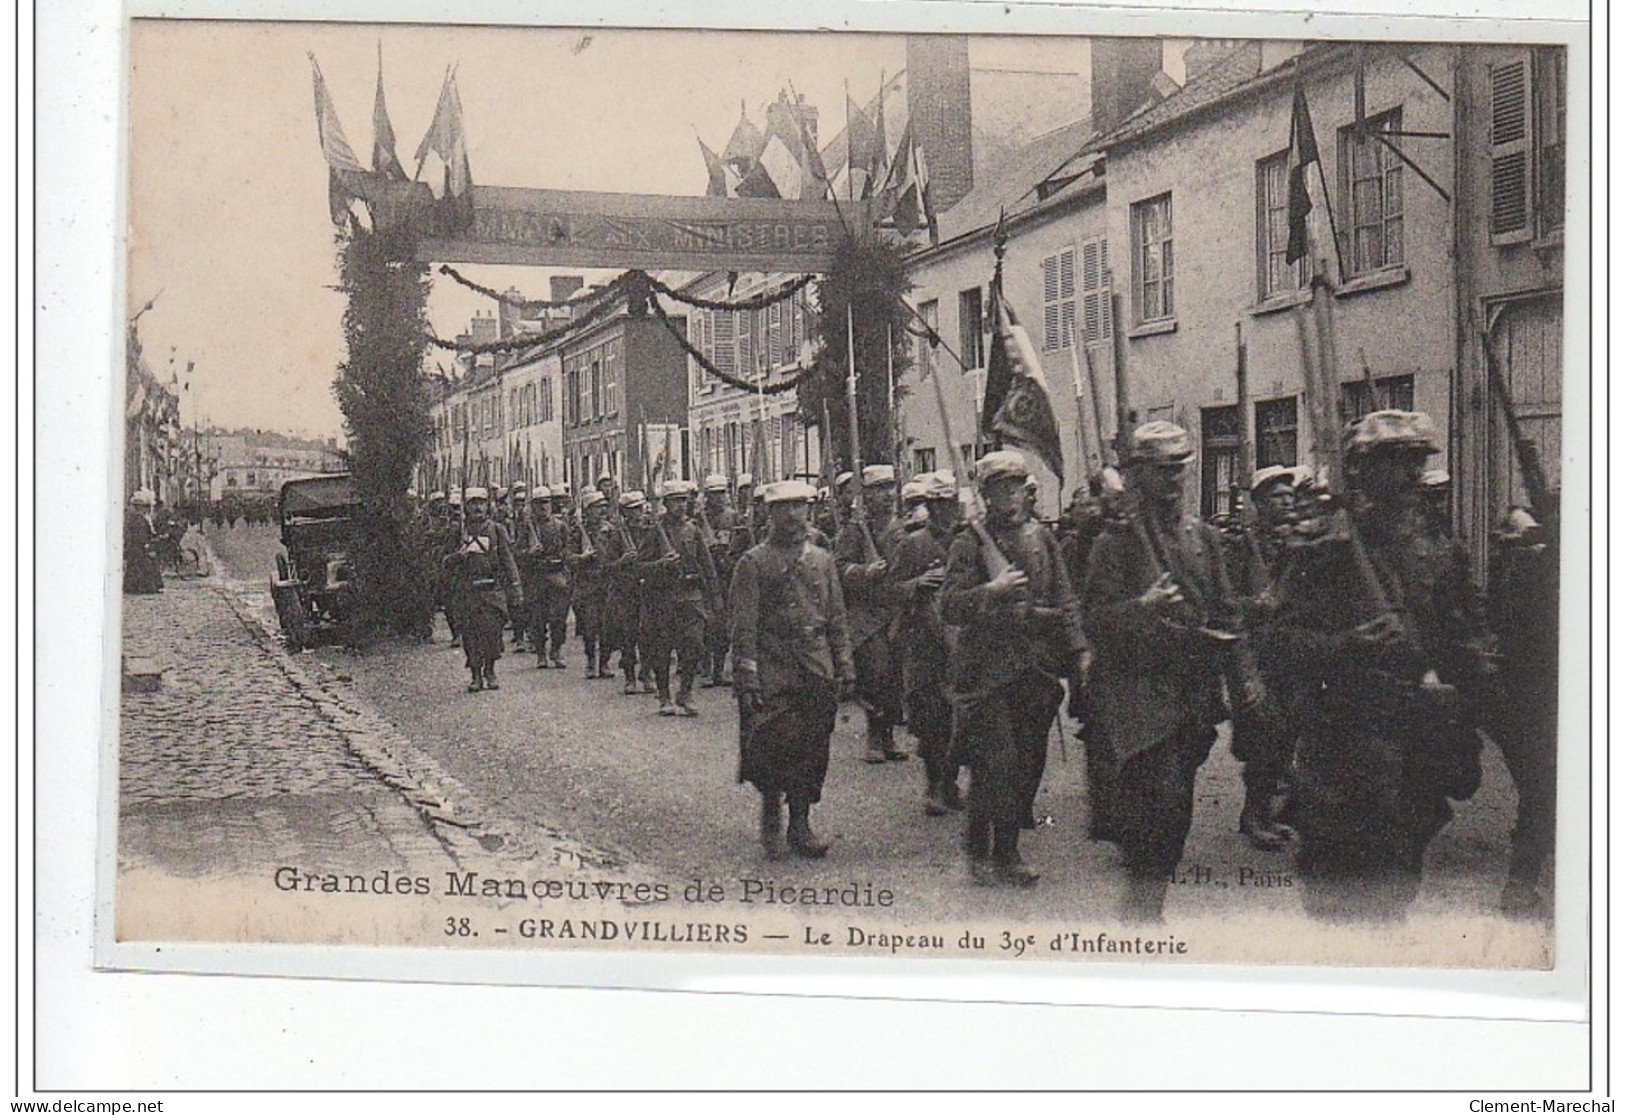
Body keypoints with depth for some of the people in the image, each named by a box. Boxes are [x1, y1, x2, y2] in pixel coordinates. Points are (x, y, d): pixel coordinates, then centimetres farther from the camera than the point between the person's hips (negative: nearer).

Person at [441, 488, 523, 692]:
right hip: (465, 591, 1)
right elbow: (446, 563, 11)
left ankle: (490, 672, 12)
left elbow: (508, 562, 8)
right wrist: (457, 556, -11)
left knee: (493, 631, -6)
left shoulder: (496, 530, 8)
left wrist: (516, 591, 3)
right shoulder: (459, 532, 9)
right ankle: (475, 675, 9)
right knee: (470, 634, -1)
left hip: (492, 590, -1)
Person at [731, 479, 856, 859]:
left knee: (812, 749, 4)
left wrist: (845, 665, 9)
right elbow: (744, 624, -5)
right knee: (771, 747, -7)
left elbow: (837, 617, 16)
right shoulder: (753, 562, -1)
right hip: (772, 671, -4)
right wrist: (748, 677, -11)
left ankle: (801, 825, 15)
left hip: (817, 671, 4)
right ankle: (771, 822, 12)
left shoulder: (822, 560, 14)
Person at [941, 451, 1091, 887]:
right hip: (986, 669, -5)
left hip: (1037, 670, 5)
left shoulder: (1043, 538, 12)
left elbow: (1064, 600, 13)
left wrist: (1078, 649, 2)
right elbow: (951, 608, -10)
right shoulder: (969, 543, -2)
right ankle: (979, 855, 4)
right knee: (995, 763, -9)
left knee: (1029, 763, 7)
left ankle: (1009, 853, 18)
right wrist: (993, 591, -22)